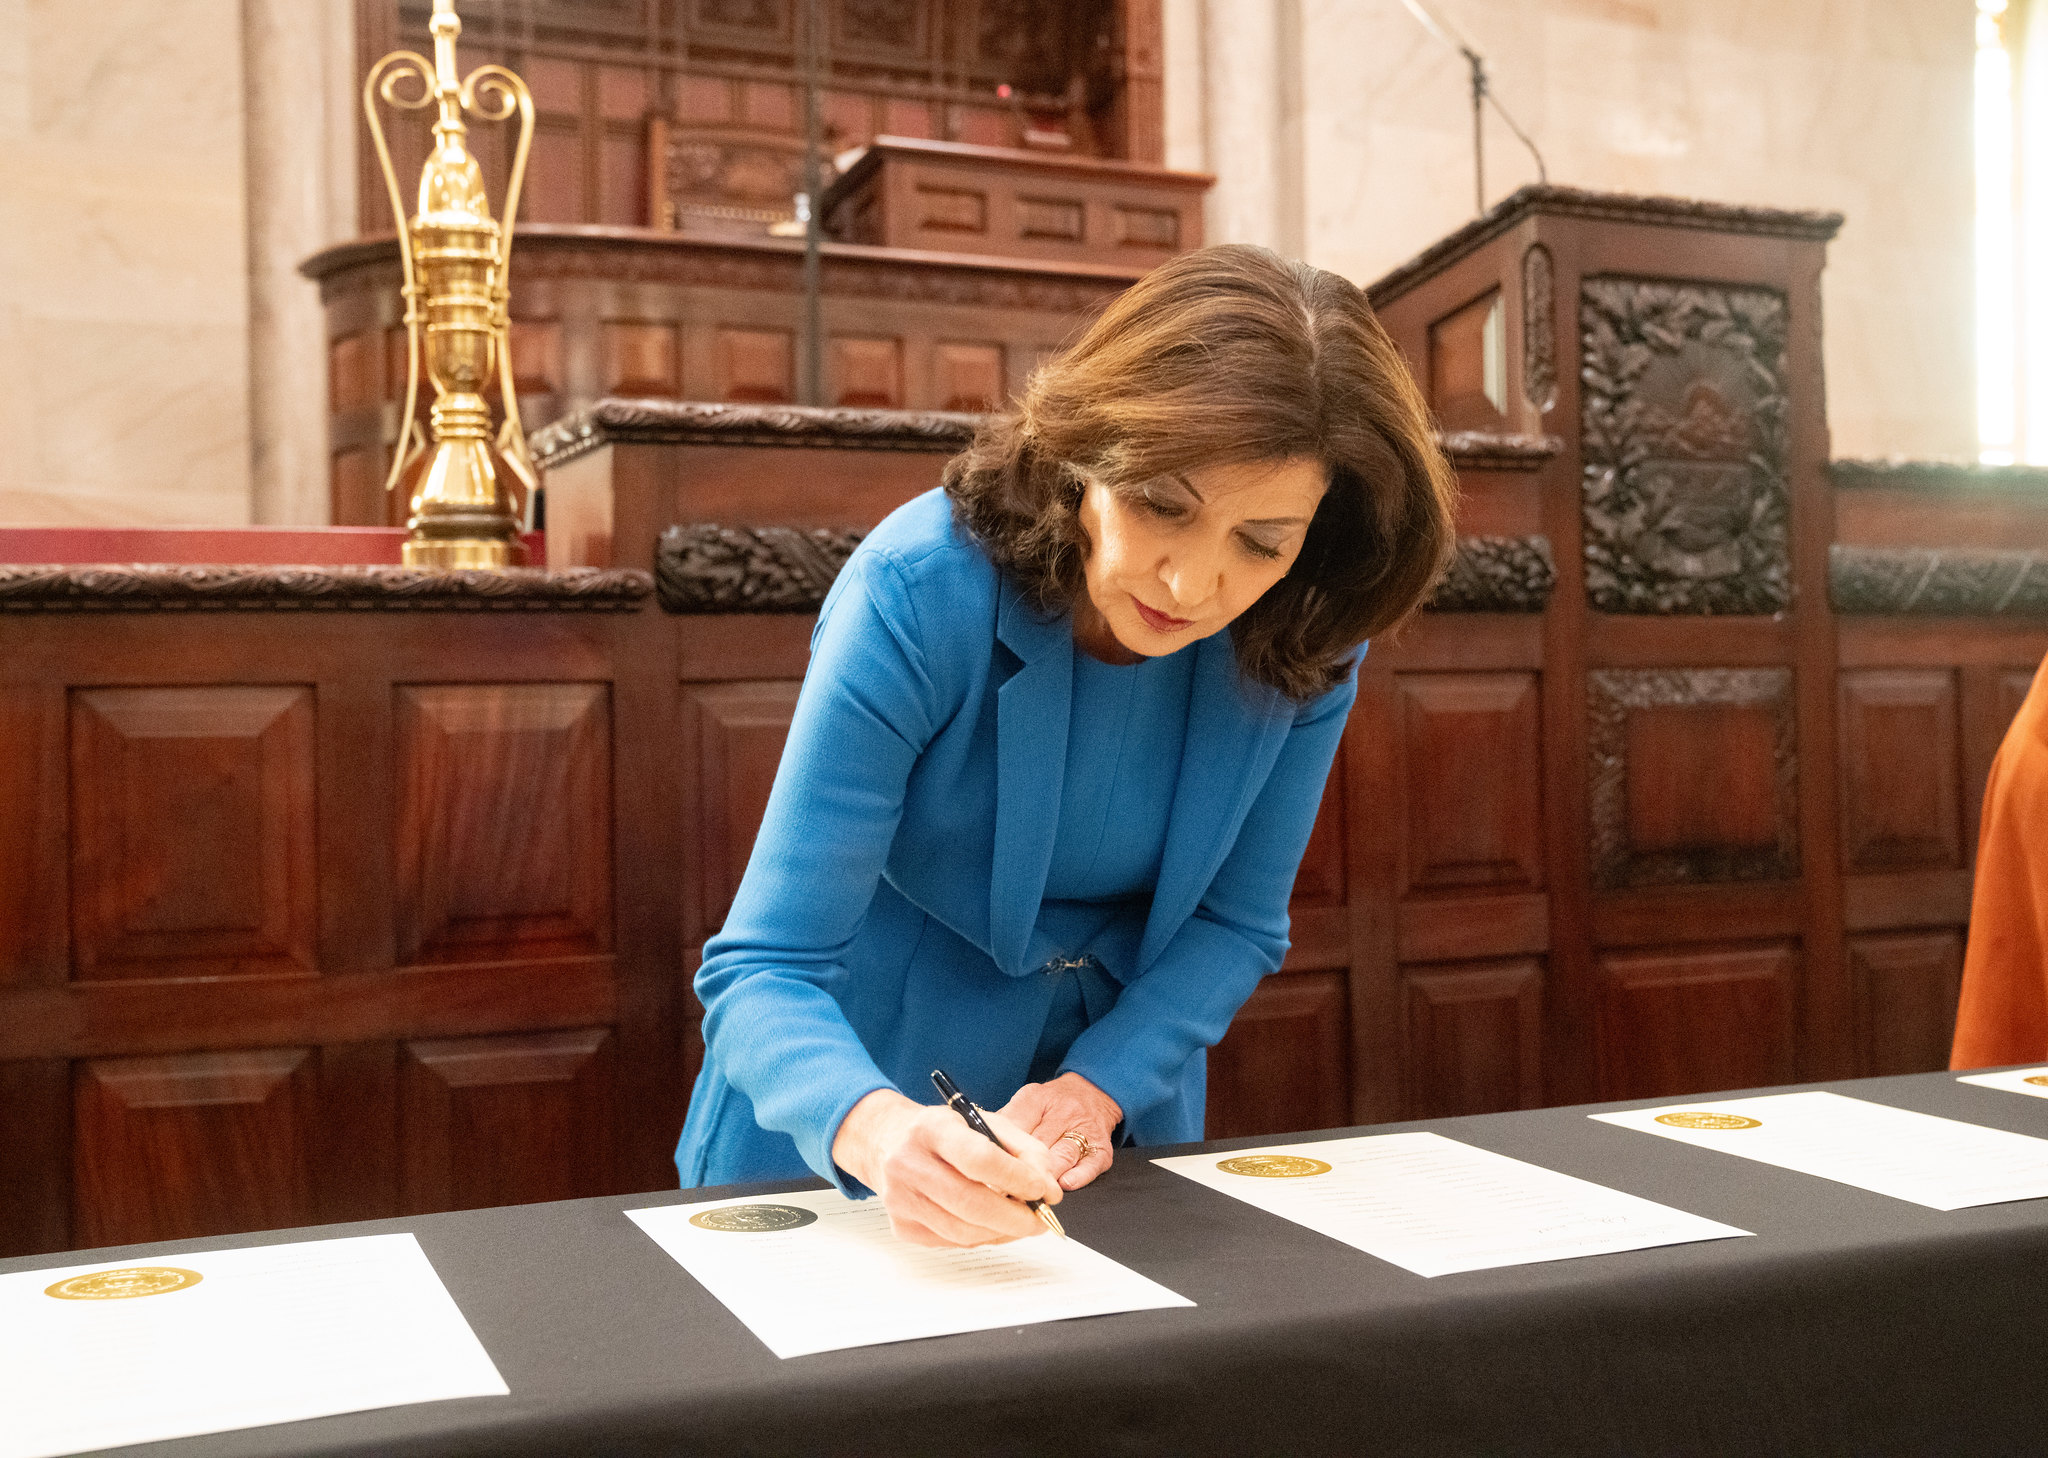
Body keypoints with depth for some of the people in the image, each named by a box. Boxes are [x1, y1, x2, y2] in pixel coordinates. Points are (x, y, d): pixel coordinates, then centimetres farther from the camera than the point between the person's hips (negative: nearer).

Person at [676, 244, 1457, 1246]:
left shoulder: (1307, 641, -14)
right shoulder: (920, 593, -25)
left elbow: (1234, 925, -4)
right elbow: (765, 970, -26)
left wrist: (1096, 1088, -19)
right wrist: (875, 1128, -45)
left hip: (1122, 1073, 3)